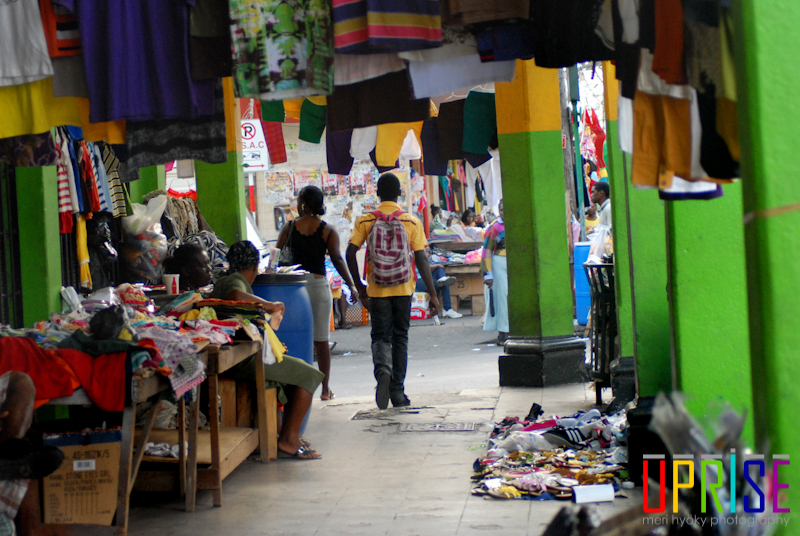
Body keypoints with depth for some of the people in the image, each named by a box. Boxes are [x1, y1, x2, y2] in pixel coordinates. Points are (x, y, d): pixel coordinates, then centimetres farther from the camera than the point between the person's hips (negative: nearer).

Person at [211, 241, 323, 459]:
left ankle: (289, 436, 27)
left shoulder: (222, 282, 21)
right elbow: (236, 295, -37)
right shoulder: (236, 282, -11)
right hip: (243, 360, -11)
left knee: (299, 369, 26)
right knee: (309, 376, -4)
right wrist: (270, 305, -25)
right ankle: (289, 439, -6)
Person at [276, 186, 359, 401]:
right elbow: (337, 259, -8)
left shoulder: (289, 228, 2)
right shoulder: (328, 230, 0)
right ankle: (325, 389, 10)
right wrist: (352, 285, -6)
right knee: (321, 340, 6)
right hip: (318, 285, 0)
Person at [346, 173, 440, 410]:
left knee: (380, 336, 8)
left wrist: (360, 287, 2)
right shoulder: (412, 222, -1)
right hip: (403, 289, 0)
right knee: (400, 338, 12)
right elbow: (421, 259, -5)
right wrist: (432, 294, -1)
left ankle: (383, 370, -23)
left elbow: (350, 253, -7)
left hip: (377, 290, 0)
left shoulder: (365, 221, 0)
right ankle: (397, 391, 13)